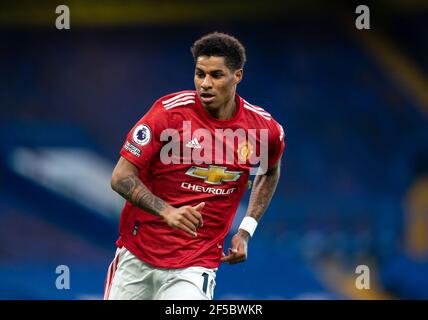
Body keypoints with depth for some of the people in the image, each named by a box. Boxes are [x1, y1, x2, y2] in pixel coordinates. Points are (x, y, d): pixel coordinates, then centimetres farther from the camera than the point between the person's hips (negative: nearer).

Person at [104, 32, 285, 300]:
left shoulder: (266, 129, -4)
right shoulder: (170, 112, -13)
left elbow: (270, 171, 21)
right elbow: (121, 177, -14)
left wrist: (246, 231, 10)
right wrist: (167, 211, -30)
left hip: (196, 265, 0)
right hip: (136, 257, 0)